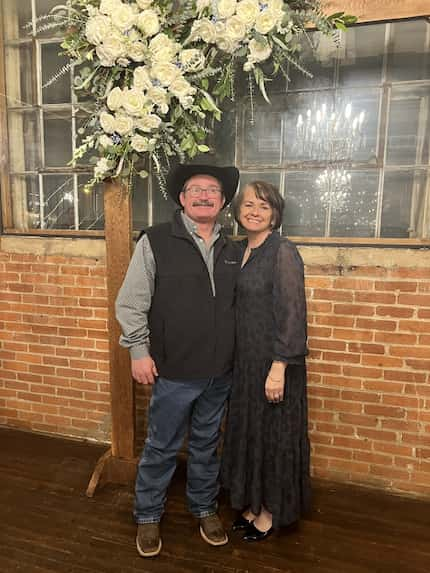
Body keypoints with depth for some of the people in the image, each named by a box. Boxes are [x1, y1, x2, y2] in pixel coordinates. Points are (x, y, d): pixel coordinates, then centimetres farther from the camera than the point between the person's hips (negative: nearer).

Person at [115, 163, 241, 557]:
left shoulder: (231, 251, 6)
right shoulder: (155, 241, -8)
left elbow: (239, 306, 11)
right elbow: (130, 303, -7)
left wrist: (237, 356, 10)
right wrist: (139, 350, -9)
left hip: (219, 374, 4)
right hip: (174, 373, -4)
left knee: (207, 445, 20)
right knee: (162, 447, 13)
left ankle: (204, 507, 42)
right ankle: (148, 515, 36)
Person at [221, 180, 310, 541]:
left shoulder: (283, 252, -15)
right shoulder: (241, 251, 7)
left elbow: (292, 314, -18)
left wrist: (279, 368, -20)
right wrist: (234, 359, 12)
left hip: (274, 362, -7)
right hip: (244, 361, 7)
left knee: (273, 434, 9)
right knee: (247, 430, 18)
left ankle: (272, 511, 31)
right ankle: (253, 502, 39)